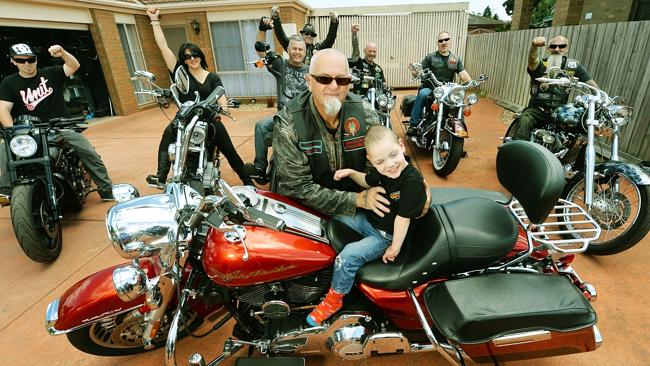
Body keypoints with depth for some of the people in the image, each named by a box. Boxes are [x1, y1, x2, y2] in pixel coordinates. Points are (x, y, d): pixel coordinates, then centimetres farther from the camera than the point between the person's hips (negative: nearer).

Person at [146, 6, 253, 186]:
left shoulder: (212, 78, 7)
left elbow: (222, 99, -5)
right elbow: (163, 47, 1)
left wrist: (222, 109, -27)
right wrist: (154, 20, -1)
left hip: (210, 123, -1)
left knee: (231, 153, 3)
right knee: (169, 132, -23)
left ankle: (248, 182, 17)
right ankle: (161, 175, -22)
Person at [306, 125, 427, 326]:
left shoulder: (412, 181, -31)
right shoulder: (381, 171, -9)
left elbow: (403, 218, -24)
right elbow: (368, 182, 14)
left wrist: (395, 248, -16)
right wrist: (351, 173, -2)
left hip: (386, 235, -8)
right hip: (369, 219, 8)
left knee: (349, 255, -21)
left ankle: (334, 299, 2)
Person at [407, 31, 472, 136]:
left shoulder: (456, 59, 15)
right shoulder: (430, 57, 5)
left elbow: (463, 74, 4)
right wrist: (415, 72, -28)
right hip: (430, 87, -3)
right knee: (422, 94, -36)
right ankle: (413, 124, -32)